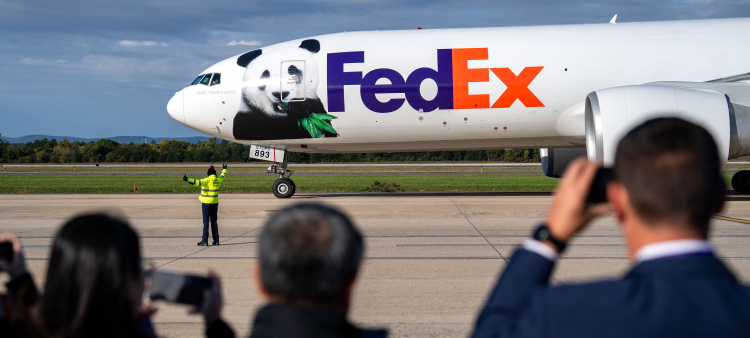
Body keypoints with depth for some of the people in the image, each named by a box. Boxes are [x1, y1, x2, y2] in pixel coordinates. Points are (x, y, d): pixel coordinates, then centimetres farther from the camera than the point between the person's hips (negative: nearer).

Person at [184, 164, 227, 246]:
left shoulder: (207, 180, -12)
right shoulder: (218, 180, 6)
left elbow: (198, 182, -28)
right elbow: (223, 176, 29)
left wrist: (188, 180, -38)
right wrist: (224, 169, 49)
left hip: (207, 203, -6)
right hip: (215, 203, 6)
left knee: (206, 222, -5)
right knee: (214, 222, 12)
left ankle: (205, 241, -8)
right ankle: (216, 240, 12)